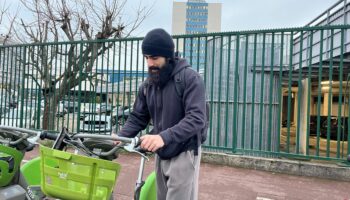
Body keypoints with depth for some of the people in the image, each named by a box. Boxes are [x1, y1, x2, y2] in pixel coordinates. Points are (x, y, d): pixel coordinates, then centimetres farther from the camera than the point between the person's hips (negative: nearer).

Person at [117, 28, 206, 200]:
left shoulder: (190, 78, -15)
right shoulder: (147, 85, 4)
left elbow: (197, 118, -25)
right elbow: (137, 118, 8)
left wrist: (163, 137, -37)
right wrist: (119, 138, -10)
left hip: (183, 154, -6)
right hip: (161, 155, 6)